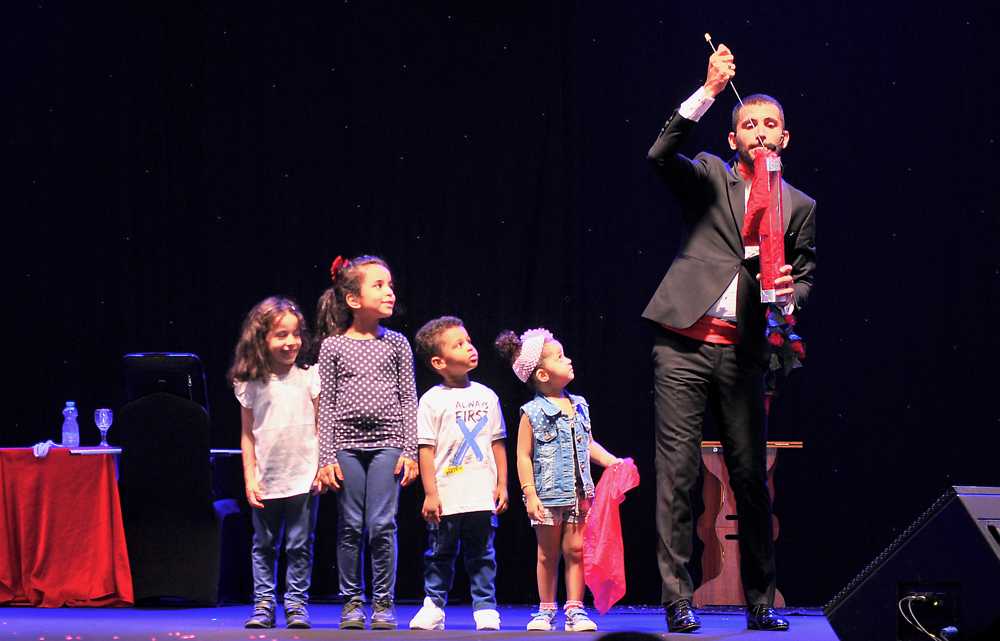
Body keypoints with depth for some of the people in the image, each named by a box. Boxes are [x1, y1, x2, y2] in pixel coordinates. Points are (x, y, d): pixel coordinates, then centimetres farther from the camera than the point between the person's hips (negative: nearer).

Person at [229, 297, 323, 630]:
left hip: (303, 478, -1)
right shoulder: (250, 384, 2)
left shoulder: (309, 377, -1)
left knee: (300, 546, 3)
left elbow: (322, 425, 2)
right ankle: (263, 604, 17)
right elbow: (248, 435, 6)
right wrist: (249, 478, 2)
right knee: (264, 546, 9)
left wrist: (323, 468, -4)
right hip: (266, 481, 2)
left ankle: (296, 603, 12)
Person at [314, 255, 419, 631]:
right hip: (347, 444, 0)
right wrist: (326, 456, -2)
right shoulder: (333, 346, 2)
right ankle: (352, 601, 14)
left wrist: (410, 451, 0)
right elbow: (327, 404, 3)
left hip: (387, 444, 0)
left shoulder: (396, 344, 5)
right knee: (351, 526, 3)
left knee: (381, 525, -4)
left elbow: (408, 400, 6)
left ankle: (383, 603, 6)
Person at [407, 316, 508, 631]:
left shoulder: (487, 396, 8)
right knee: (440, 555, 6)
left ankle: (485, 608, 14)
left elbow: (497, 443, 12)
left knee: (482, 555, 7)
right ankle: (433, 606, 16)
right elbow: (426, 449, -5)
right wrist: (430, 493, -9)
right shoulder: (432, 400, -4)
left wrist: (502, 484, 9)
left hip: (482, 496, 3)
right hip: (446, 496, -3)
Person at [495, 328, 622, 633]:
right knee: (548, 554, 6)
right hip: (548, 495, -4)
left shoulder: (579, 406, 8)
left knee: (575, 550, 1)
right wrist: (530, 494, -14)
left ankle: (575, 608, 8)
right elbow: (523, 456, -8)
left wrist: (611, 461, 7)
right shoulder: (532, 413, -9)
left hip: (579, 493, 4)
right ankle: (546, 610, 17)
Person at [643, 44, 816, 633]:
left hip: (743, 352, 2)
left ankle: (761, 603, 12)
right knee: (677, 474, -5)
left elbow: (805, 274, 17)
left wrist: (789, 292, -7)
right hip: (684, 345, -2)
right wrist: (709, 91, -15)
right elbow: (661, 154, -10)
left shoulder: (799, 207, 16)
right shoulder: (708, 177, 9)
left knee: (753, 478, 3)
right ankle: (678, 600, 0)